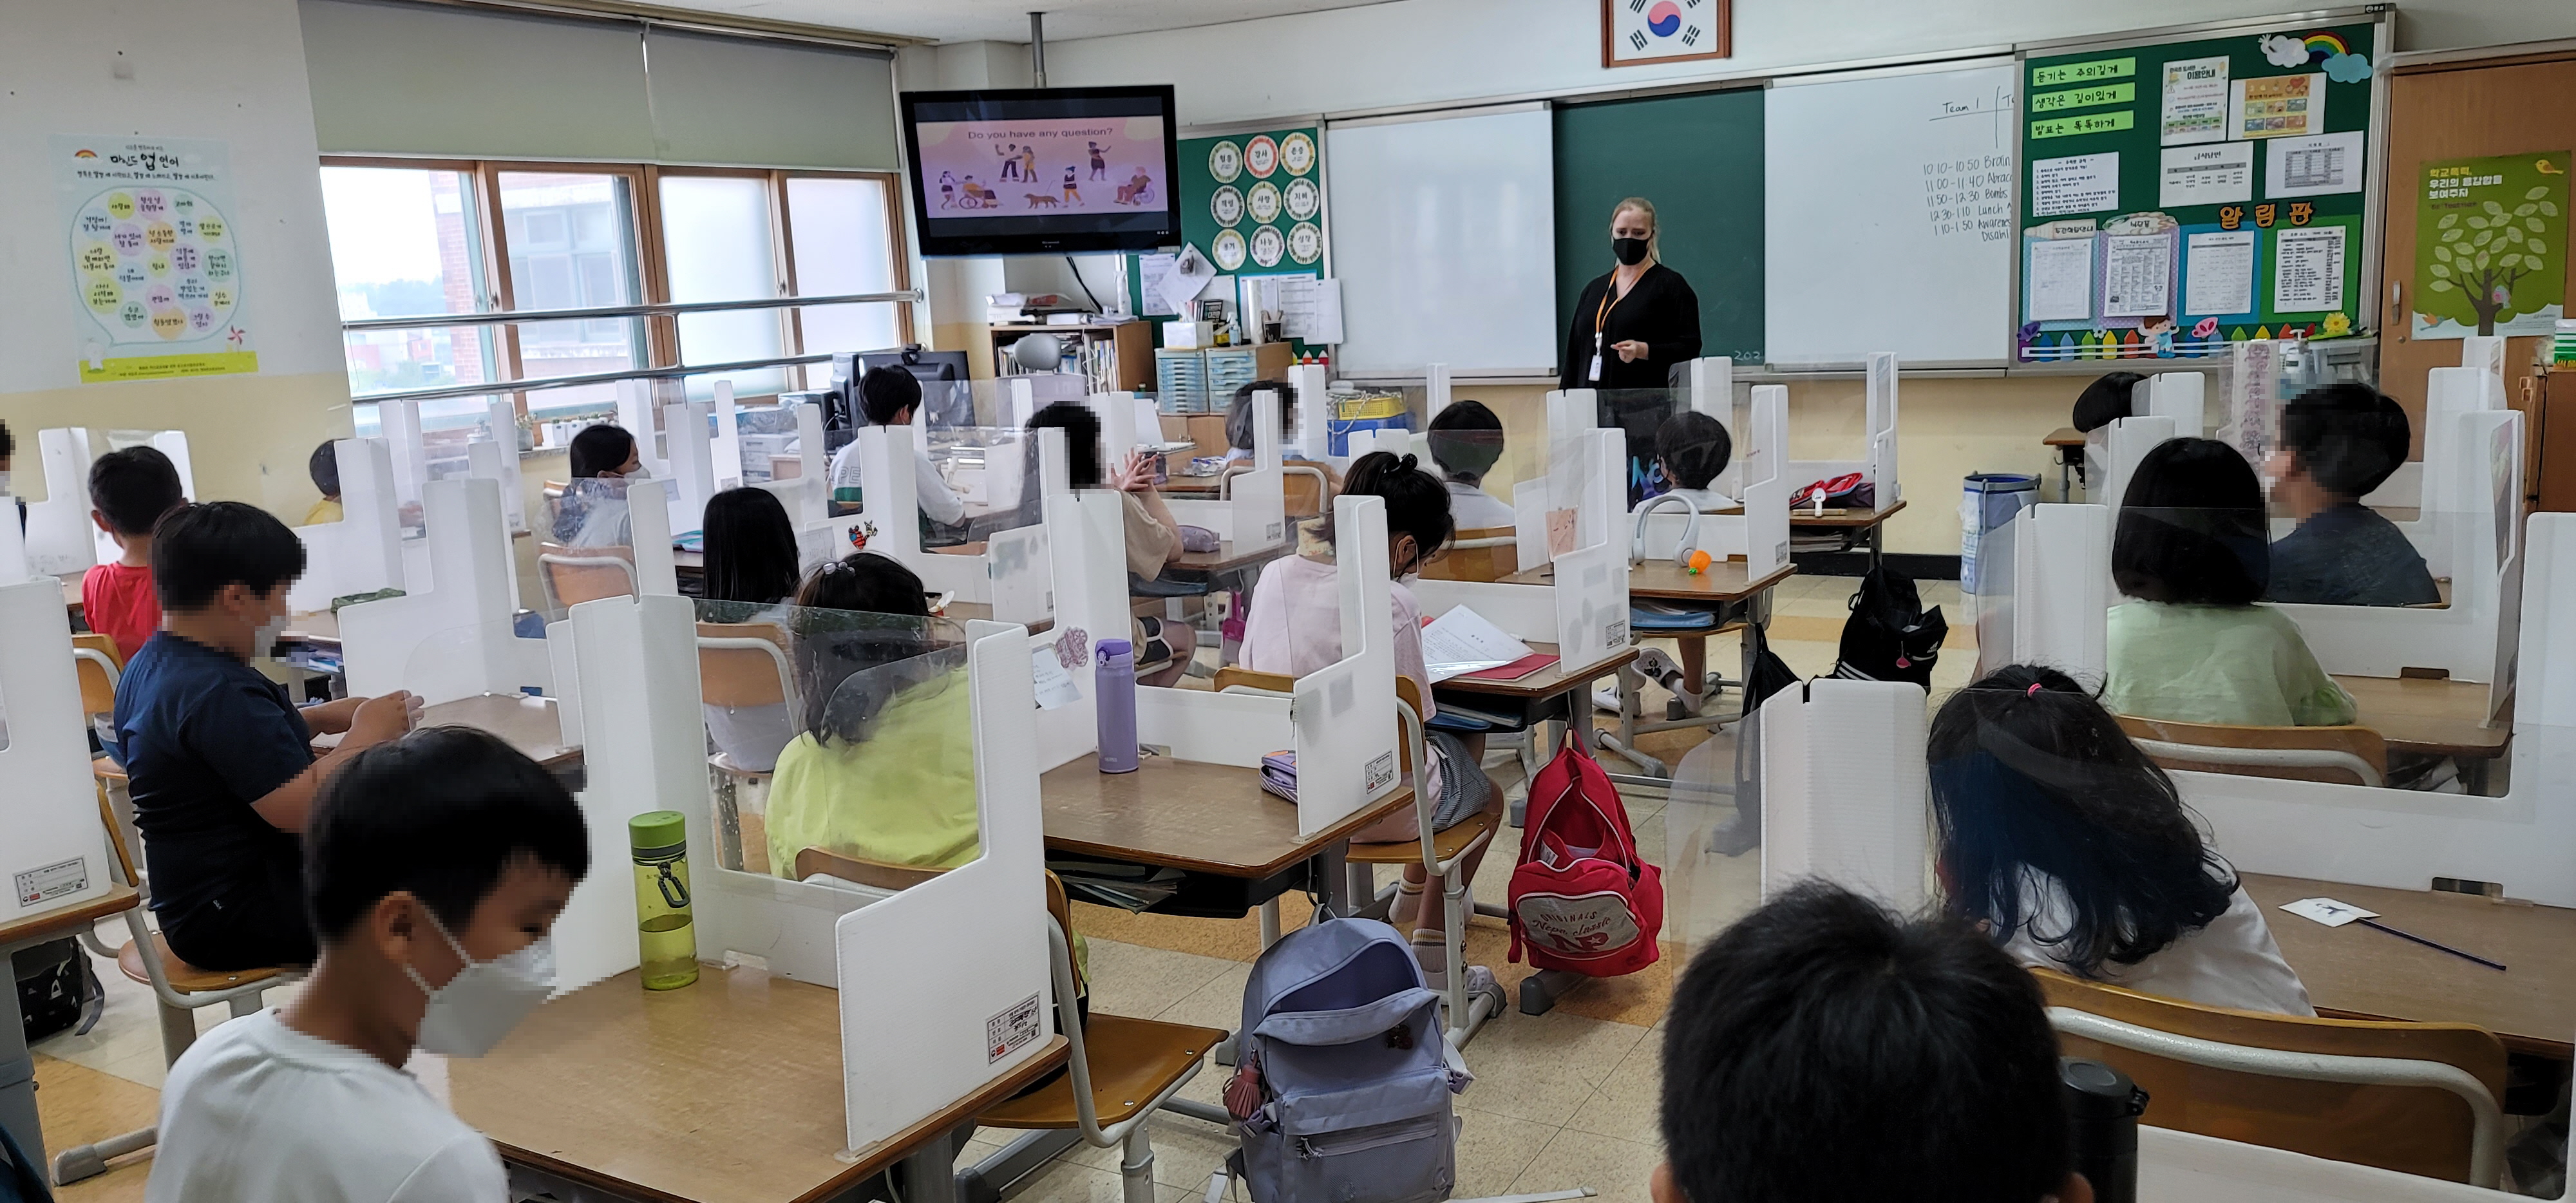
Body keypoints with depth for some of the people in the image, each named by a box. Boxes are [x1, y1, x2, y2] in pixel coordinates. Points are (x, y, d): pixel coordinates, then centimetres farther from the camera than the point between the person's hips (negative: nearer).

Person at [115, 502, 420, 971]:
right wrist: (365, 734, -15)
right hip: (236, 920, -11)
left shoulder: (148, 667, 8)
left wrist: (319, 719, 9)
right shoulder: (217, 692, -25)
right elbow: (303, 808, -30)